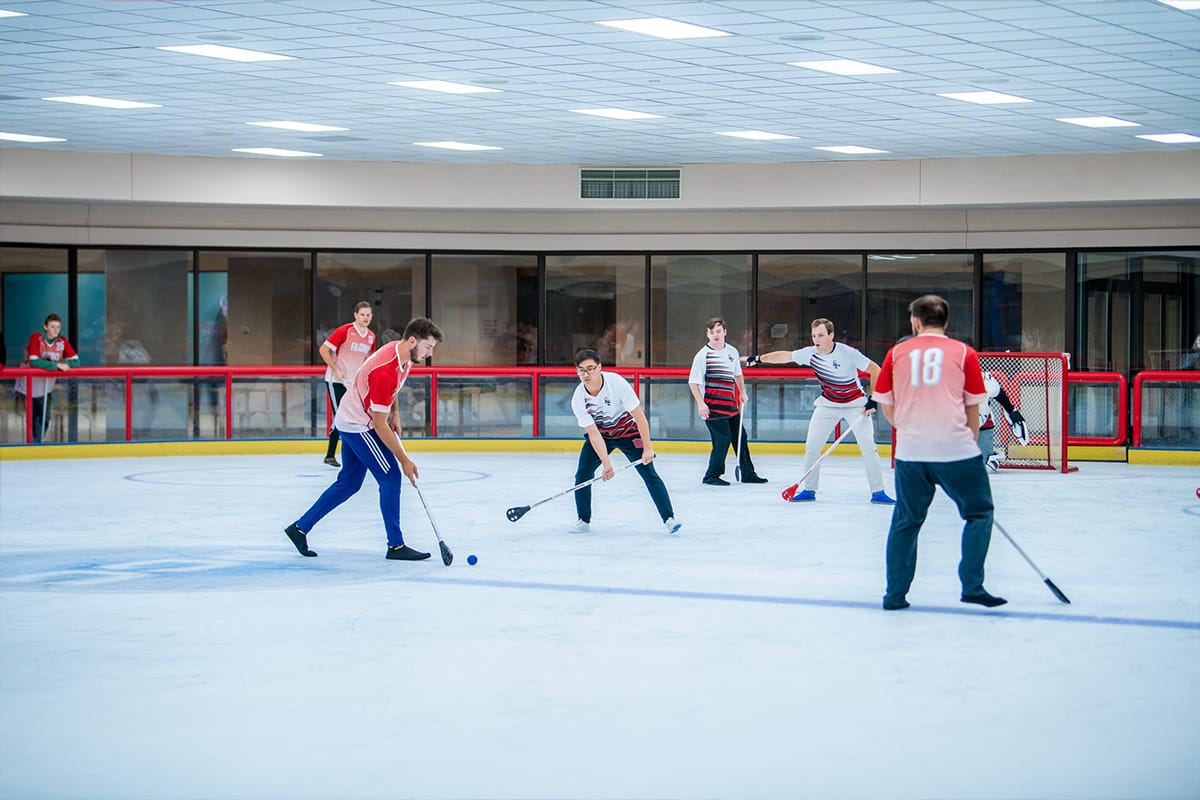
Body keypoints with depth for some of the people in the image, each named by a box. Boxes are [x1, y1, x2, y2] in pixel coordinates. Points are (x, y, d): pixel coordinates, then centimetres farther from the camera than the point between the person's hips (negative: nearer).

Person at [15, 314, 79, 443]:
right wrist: (57, 365, -34)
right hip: (29, 385, -4)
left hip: (46, 386, 4)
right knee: (33, 417, 0)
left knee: (45, 419, 7)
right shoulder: (36, 338, -20)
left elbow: (75, 361, -14)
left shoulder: (62, 341, -8)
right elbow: (34, 361, -32)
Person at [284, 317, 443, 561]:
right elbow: (379, 425, -27)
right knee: (390, 477, -8)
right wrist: (404, 460, -22)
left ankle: (300, 528, 21)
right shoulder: (384, 371, -32)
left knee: (350, 482, 14)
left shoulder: (402, 352, -4)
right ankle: (395, 546, -2)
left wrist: (395, 413, 10)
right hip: (358, 426, -10)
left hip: (352, 420, 10)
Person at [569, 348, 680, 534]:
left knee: (649, 473, -10)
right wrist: (606, 464, -27)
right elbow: (593, 433, -19)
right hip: (600, 434, 3)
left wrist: (647, 447, -23)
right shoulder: (578, 399, -21)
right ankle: (583, 521, 7)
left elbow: (638, 415, -24)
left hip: (629, 431, -3)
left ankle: (669, 518, -5)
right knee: (583, 474, -8)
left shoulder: (617, 382, -30)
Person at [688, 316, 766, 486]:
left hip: (731, 404, 7)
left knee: (740, 437, 12)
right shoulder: (702, 355, -10)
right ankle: (711, 476, -2)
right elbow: (693, 382, -10)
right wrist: (700, 404, -17)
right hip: (712, 406, -7)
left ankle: (748, 474, 23)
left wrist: (742, 392, 18)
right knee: (723, 439, -12)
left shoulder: (732, 352, 9)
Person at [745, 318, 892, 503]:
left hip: (855, 404, -4)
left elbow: (875, 370, -19)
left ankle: (877, 492, -1)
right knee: (812, 444, -1)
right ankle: (809, 490, 10)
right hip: (828, 404, 4)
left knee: (868, 446, -10)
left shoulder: (847, 353, -24)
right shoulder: (811, 353, -11)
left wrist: (873, 399, -22)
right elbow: (785, 356, 4)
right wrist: (760, 359, 0)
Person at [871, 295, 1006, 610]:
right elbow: (973, 408, 5)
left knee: (906, 521, 15)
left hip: (910, 452, 2)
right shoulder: (964, 354, 2)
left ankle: (895, 594, 16)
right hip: (956, 448, -2)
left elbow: (887, 407, 12)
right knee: (979, 513, 13)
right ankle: (972, 587, 3)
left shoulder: (896, 354, 6)